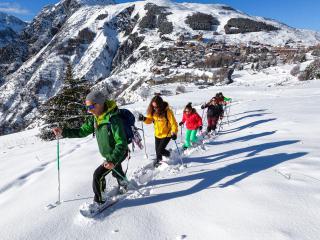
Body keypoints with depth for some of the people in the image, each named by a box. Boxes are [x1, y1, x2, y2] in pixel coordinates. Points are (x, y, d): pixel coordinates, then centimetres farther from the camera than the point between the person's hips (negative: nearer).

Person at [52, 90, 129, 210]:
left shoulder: (113, 120, -34)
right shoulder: (95, 118, -8)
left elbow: (121, 143, -33)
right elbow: (83, 131, -1)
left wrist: (113, 160, -39)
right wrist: (63, 132, -12)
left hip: (118, 154, -8)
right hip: (109, 155, 9)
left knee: (98, 174, -12)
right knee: (116, 171, 30)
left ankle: (99, 201, 8)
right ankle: (123, 185, 60)